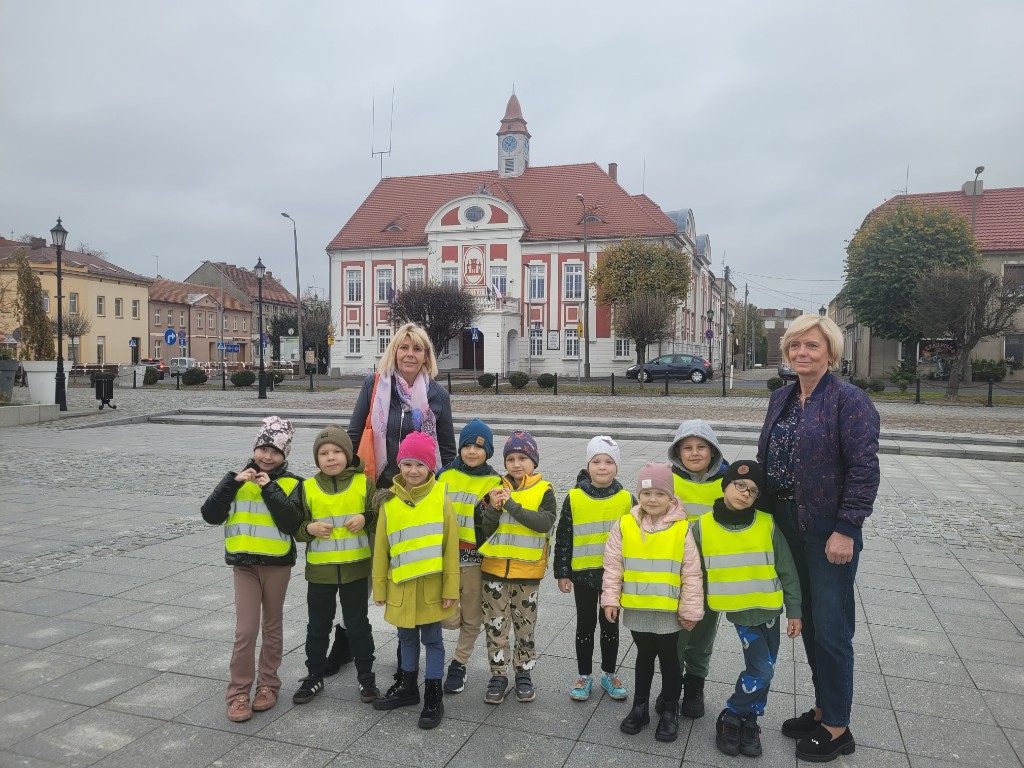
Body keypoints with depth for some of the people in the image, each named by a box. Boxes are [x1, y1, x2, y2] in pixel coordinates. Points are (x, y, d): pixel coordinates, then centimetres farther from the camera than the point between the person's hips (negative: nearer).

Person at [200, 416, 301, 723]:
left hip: (278, 564, -1)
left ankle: (268, 684, 27)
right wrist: (234, 482, -17)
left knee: (272, 626, 13)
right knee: (245, 630, -2)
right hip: (244, 564, 1)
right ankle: (239, 692, 10)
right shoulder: (238, 479, 1)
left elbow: (292, 525, -17)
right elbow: (210, 515, -8)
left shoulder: (291, 483, -5)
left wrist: (271, 489, -21)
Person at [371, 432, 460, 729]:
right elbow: (381, 548, 2)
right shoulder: (389, 502, -3)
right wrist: (380, 587, 4)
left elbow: (451, 546, -8)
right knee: (407, 638, 19)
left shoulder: (441, 498, -9)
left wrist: (450, 588, -8)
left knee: (432, 639, 9)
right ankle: (408, 687, 37)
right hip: (401, 584, 3)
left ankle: (434, 696, 21)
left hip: (432, 585, -3)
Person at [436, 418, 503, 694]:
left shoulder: (495, 482, -3)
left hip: (478, 558, 0)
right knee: (449, 619, -3)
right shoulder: (445, 475, 1)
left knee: (472, 619, 9)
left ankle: (459, 664, 29)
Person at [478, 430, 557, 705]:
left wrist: (512, 505, -27)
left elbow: (545, 522, -23)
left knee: (525, 625, 12)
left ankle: (524, 674, 28)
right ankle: (498, 675, 22)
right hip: (495, 568, 2)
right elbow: (484, 531, -1)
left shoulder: (544, 490, -6)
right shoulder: (497, 488, 1)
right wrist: (494, 508, -19)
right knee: (495, 624, 8)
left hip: (527, 570, -2)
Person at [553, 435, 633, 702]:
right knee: (585, 624, 12)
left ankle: (609, 674, 31)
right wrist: (562, 573, -2)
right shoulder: (574, 498, -8)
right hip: (583, 573, 0)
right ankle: (584, 676, 27)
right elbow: (563, 537, -2)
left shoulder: (626, 499, -5)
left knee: (610, 624, 14)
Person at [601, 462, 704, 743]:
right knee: (644, 655, 18)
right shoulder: (624, 525, -6)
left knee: (668, 657, 13)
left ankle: (669, 709, 31)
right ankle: (640, 706, 33)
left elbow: (692, 573, -6)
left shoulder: (682, 529, -10)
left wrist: (690, 609, -5)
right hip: (636, 608, 2)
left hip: (669, 609, -2)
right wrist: (610, 599, -2)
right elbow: (613, 566, -1)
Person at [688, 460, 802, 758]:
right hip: (741, 612, -3)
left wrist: (794, 612, 1)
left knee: (762, 669, 11)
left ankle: (748, 720, 30)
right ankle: (731, 718, 14)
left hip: (769, 609, 3)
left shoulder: (767, 525, -8)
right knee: (761, 670, -6)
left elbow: (787, 571, 0)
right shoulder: (702, 527, -10)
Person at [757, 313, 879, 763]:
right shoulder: (781, 400, 10)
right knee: (808, 623, 17)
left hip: (829, 532, -7)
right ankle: (823, 709, 33)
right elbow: (768, 458, 15)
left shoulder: (849, 400, -12)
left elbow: (864, 469, -17)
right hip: (788, 527, 7)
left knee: (830, 628, 2)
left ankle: (837, 728, 18)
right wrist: (752, 487, 9)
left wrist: (845, 530, -19)